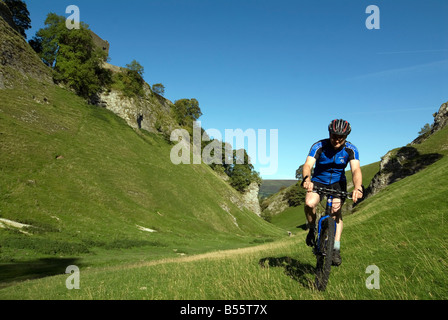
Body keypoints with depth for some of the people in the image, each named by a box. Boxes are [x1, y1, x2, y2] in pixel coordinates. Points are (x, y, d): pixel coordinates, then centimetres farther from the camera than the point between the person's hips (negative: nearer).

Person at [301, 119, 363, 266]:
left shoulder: (351, 150, -17)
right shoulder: (319, 146, -21)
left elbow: (356, 169, -31)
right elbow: (307, 165, -34)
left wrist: (358, 187, -51)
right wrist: (307, 179, -56)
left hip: (338, 182, 1)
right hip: (318, 181, -1)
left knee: (336, 210, -20)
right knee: (309, 203, -28)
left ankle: (336, 248, -12)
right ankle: (312, 229, -1)